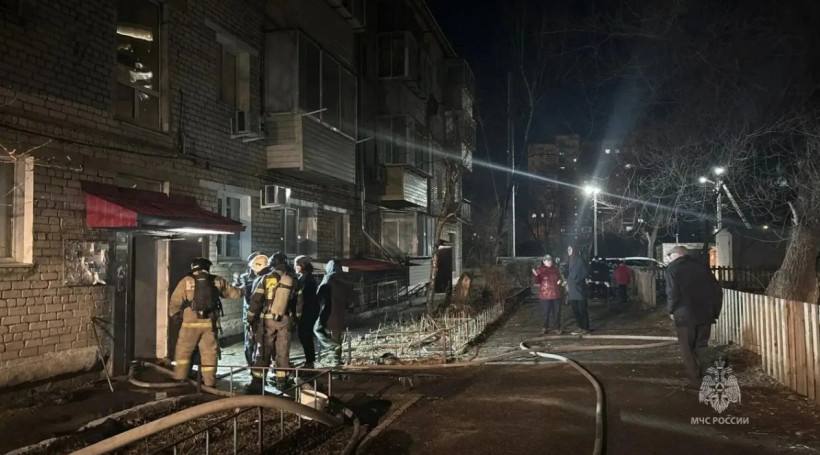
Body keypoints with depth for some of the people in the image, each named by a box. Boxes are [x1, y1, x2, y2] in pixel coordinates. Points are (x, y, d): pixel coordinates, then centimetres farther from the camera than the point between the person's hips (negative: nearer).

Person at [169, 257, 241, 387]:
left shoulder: (186, 281, 0)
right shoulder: (217, 281, 6)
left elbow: (175, 301, 2)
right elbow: (234, 293, 16)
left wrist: (173, 313, 21)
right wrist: (240, 292, 38)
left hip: (191, 322, -2)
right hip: (210, 323, 2)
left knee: (183, 351, 12)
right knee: (209, 352, 9)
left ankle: (179, 378, 13)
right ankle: (209, 381, 10)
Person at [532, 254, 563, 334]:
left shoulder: (555, 268, 6)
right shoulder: (540, 269, -4)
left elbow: (559, 277, 20)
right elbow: (538, 282, -8)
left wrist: (560, 280, -3)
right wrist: (536, 276, -28)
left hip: (556, 294, 3)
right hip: (545, 295, -3)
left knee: (557, 312, 5)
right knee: (546, 312, 2)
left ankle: (557, 328, 16)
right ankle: (546, 327, 20)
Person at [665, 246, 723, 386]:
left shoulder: (673, 268, -4)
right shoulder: (702, 266, 10)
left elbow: (672, 293, -15)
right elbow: (717, 290, 9)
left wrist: (671, 310, 1)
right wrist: (714, 312, 15)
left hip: (685, 315, -5)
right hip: (705, 315, 5)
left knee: (688, 350, 7)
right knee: (702, 347, 16)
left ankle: (695, 380, 9)